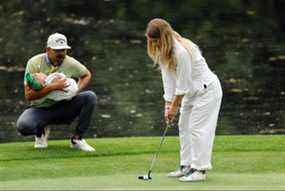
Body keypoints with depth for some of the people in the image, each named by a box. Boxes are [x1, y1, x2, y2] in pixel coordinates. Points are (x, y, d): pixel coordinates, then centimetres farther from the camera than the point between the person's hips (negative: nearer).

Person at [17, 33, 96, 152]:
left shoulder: (70, 63, -6)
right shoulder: (34, 63, -14)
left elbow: (86, 75, 16)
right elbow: (28, 95, -20)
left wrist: (76, 90, -5)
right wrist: (52, 87, -30)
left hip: (63, 108, 3)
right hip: (40, 109, -3)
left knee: (90, 96, -22)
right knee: (23, 126, -35)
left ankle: (77, 139, -11)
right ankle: (41, 131, 5)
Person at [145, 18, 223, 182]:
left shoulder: (181, 52, -31)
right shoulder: (162, 51, -3)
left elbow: (183, 83, -25)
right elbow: (168, 78, -1)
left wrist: (175, 106, -15)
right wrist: (168, 104, -7)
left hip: (207, 90, -10)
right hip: (192, 91, 10)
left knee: (197, 128, -12)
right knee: (184, 126, 10)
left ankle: (200, 170, -9)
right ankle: (187, 166, 15)